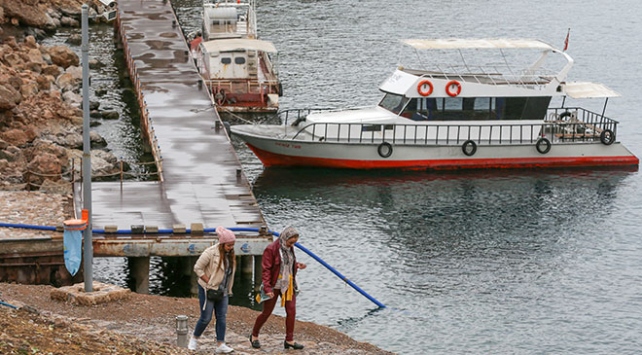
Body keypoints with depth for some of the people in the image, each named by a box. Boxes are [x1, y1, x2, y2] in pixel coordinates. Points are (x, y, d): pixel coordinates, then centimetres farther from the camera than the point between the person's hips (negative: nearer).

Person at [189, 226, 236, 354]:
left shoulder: (230, 254, 3)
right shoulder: (211, 252, -19)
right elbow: (197, 268, -16)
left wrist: (228, 289, 11)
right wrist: (209, 282, -17)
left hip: (223, 291, 6)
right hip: (208, 290, -6)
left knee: (222, 317, 4)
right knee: (206, 318, 0)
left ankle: (220, 345, 6)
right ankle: (194, 339, 22)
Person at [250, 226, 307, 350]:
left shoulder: (289, 249, 6)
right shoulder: (271, 249, -17)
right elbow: (266, 269, -17)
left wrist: (298, 265, -2)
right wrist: (267, 288, -22)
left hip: (288, 285, 6)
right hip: (274, 285, -6)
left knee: (291, 311, 0)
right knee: (267, 312, 6)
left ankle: (289, 340, 8)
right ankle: (254, 336, 25)